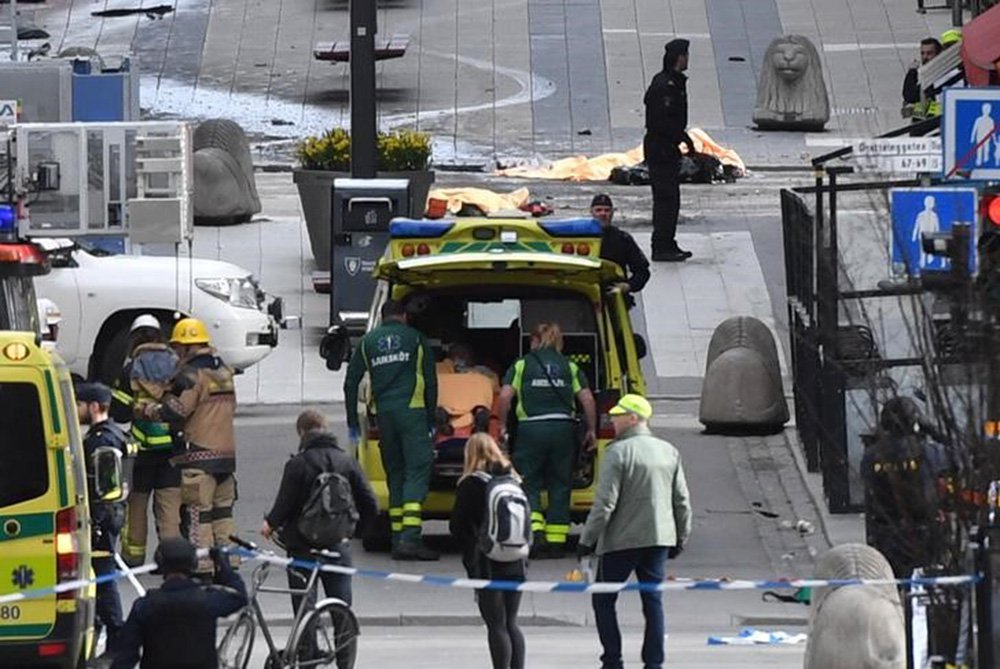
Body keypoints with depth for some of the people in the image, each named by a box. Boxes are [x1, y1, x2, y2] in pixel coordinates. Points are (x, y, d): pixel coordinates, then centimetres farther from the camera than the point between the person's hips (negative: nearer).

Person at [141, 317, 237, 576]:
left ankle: (203, 568, -8)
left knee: (198, 515, -6)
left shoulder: (191, 375, -12)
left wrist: (147, 411, -2)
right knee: (223, 512, 13)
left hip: (199, 457, -8)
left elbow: (175, 411, -18)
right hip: (227, 453, 8)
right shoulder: (224, 373, 15)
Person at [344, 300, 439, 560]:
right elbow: (431, 382, 7)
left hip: (383, 413, 3)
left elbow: (351, 383, 13)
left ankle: (398, 541, 8)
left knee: (395, 474, 11)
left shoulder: (368, 342, 14)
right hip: (411, 411, -3)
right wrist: (431, 419, 13)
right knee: (417, 471, -7)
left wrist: (352, 423, 18)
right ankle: (410, 537, -21)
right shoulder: (416, 339, 8)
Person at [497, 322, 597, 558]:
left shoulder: (521, 365, 6)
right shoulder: (570, 367, 10)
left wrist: (502, 425, 5)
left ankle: (535, 530, -16)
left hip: (531, 429, -2)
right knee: (560, 486, 9)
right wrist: (591, 430, 11)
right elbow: (587, 399, 2)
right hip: (563, 428, 2)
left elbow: (505, 396, -6)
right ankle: (556, 542, 7)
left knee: (529, 485, 5)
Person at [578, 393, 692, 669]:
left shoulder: (619, 452, -12)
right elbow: (682, 500, 10)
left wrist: (587, 540, -9)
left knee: (603, 599, 7)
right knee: (653, 600, 9)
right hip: (659, 538, 6)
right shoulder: (669, 452, 7)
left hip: (621, 541, -6)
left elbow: (605, 502, -15)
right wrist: (681, 538, 20)